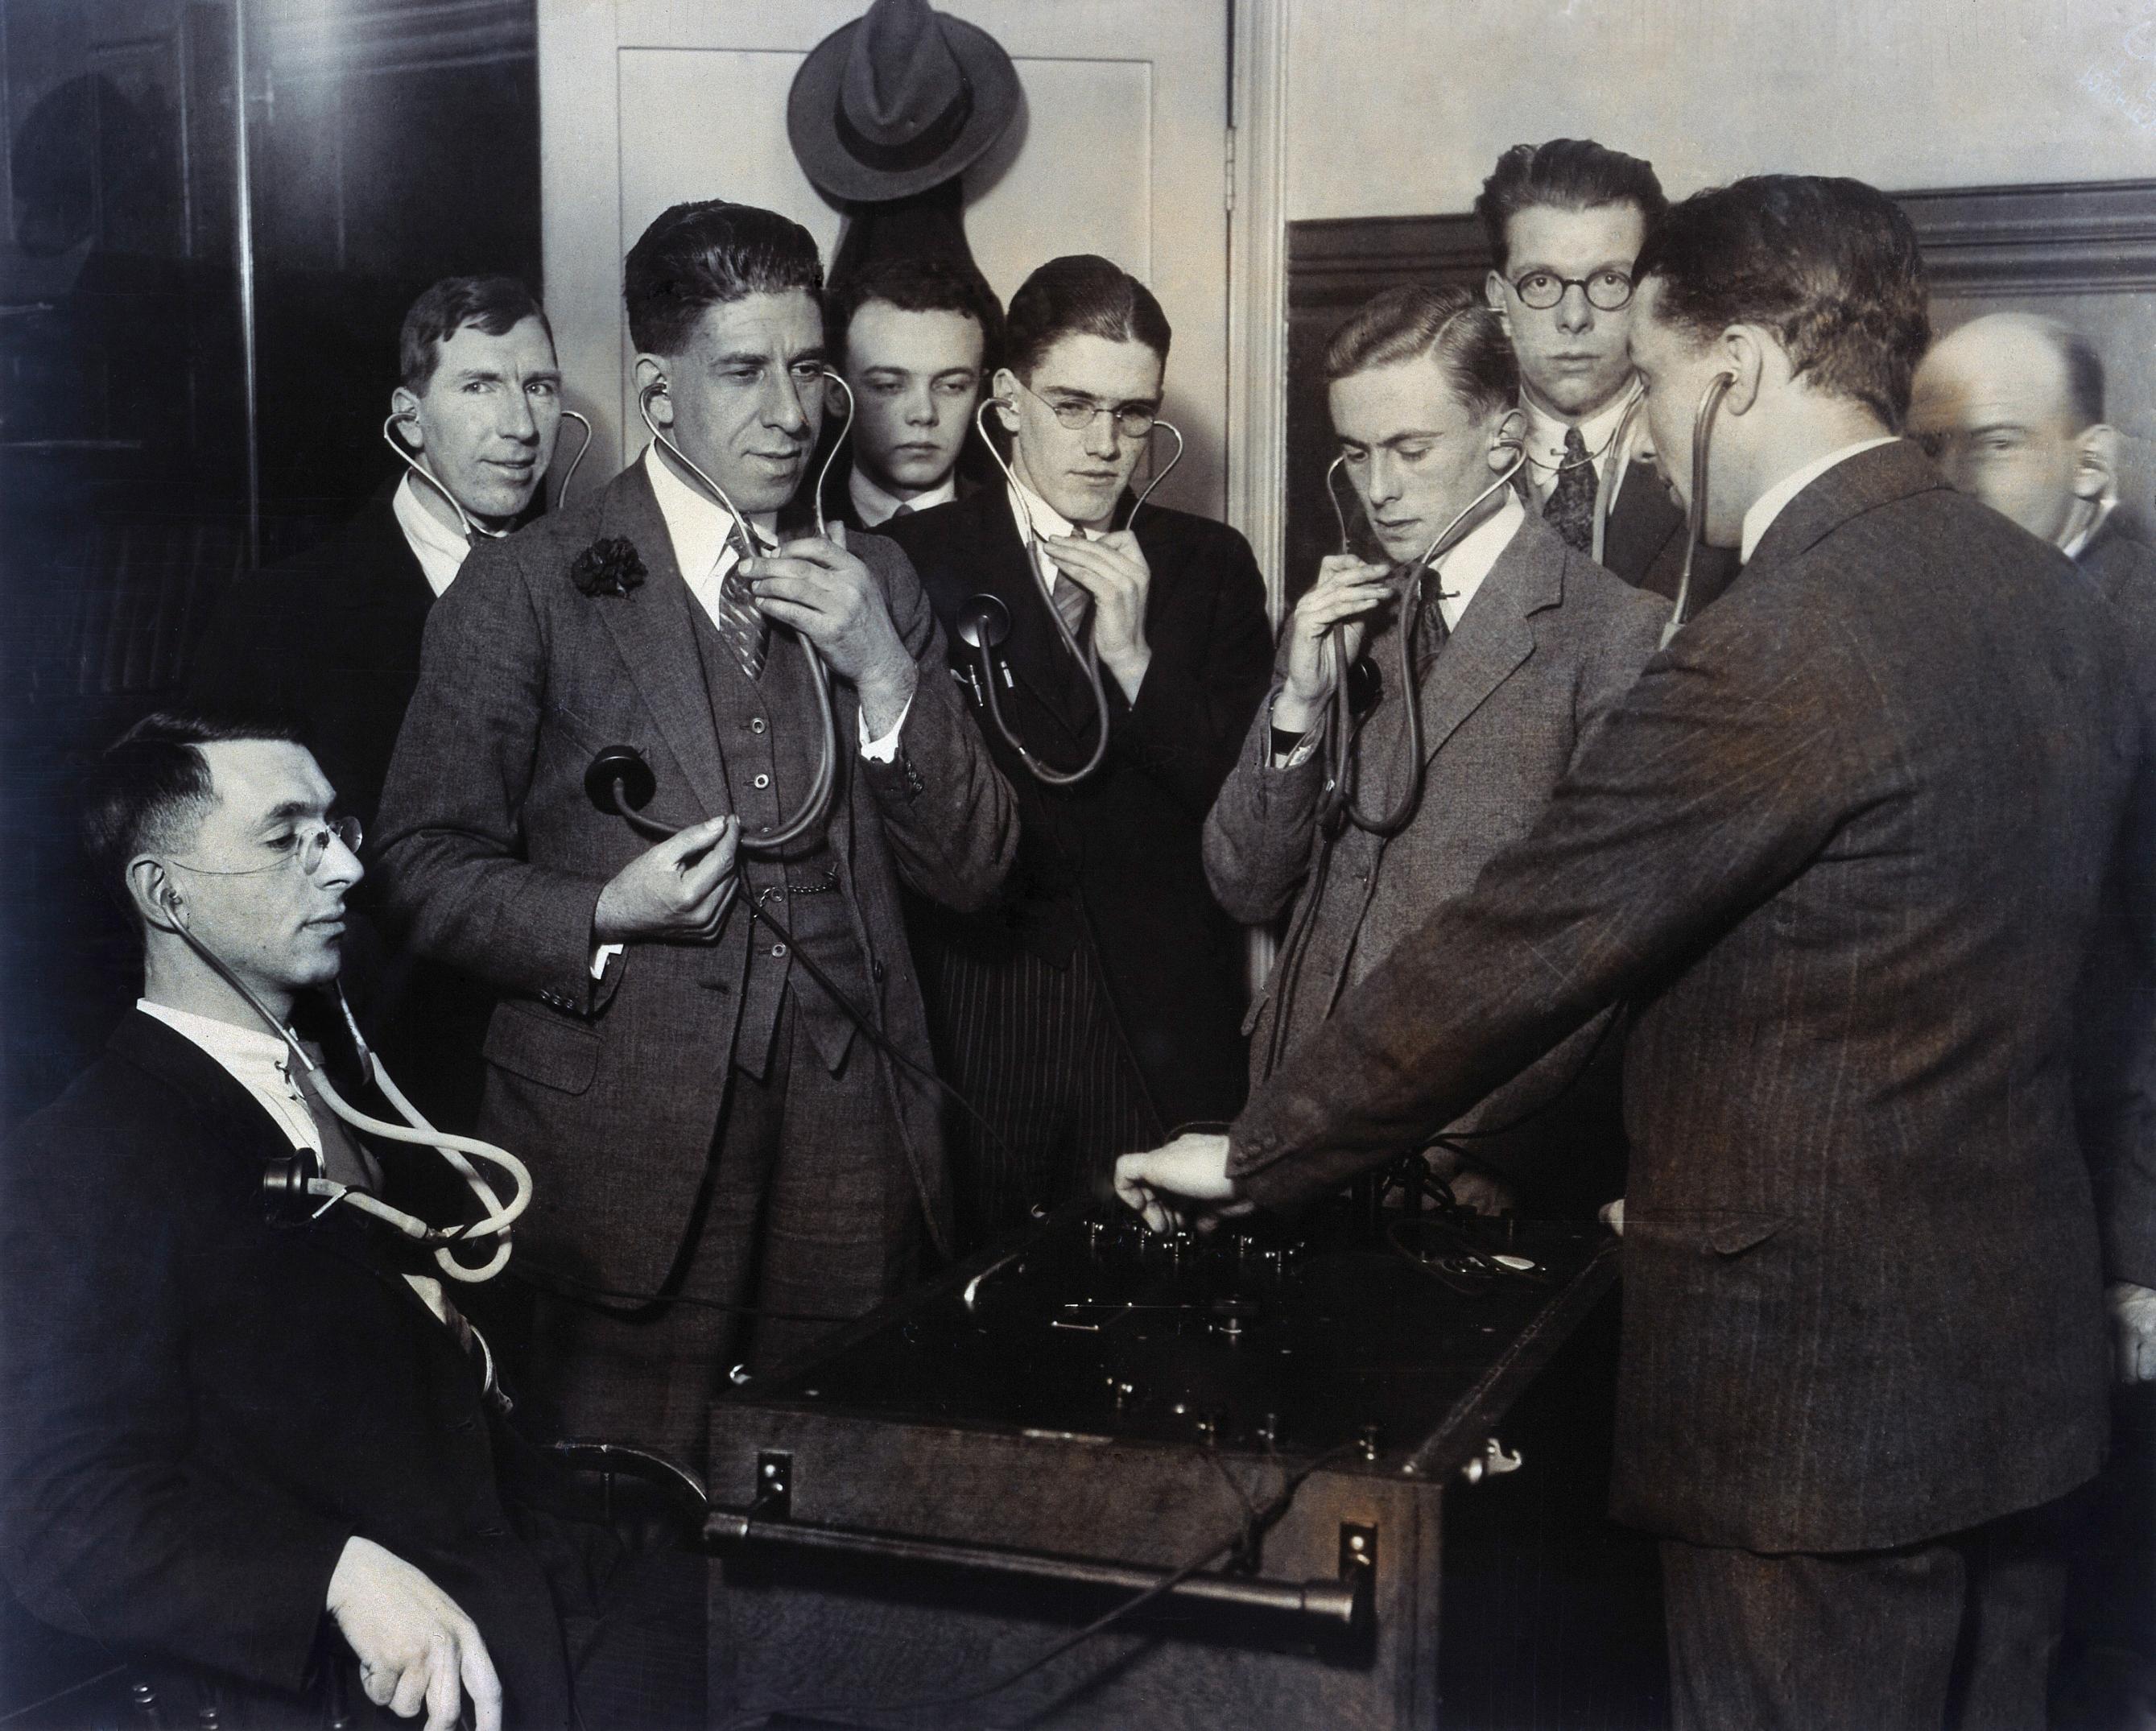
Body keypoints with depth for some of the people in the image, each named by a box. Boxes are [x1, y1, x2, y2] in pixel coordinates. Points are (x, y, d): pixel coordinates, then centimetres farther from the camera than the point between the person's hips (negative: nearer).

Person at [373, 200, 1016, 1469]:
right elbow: (428, 863, 2)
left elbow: (974, 872, 8)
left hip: (848, 1156, 3)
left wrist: (887, 673, -6)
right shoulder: (530, 587, 1)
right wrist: (603, 918, -16)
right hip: (628, 1151, -3)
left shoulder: (875, 584, 12)